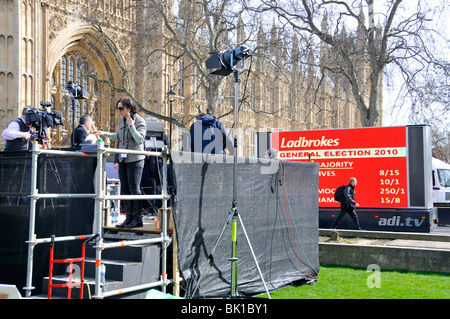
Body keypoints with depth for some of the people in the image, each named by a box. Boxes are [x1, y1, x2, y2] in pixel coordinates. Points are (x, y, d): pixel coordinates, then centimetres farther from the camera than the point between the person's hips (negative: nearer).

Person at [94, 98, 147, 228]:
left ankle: (137, 219, 1)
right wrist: (105, 134, 26)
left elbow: (140, 139, -20)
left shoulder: (139, 121, -10)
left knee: (134, 189, -6)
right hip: (123, 159, 7)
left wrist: (131, 125, -26)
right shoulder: (121, 120, 12)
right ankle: (129, 218, 13)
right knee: (125, 190, 7)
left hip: (135, 159, -7)